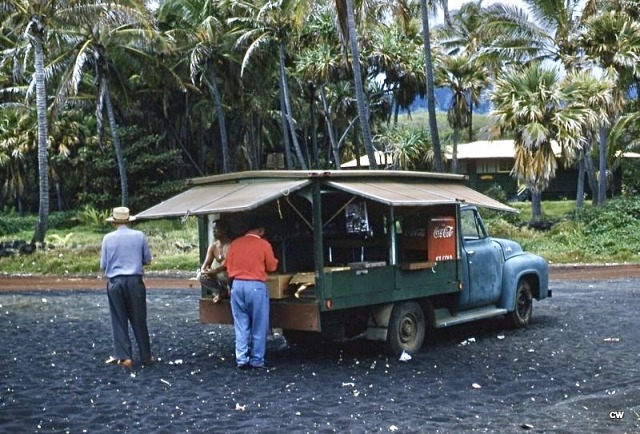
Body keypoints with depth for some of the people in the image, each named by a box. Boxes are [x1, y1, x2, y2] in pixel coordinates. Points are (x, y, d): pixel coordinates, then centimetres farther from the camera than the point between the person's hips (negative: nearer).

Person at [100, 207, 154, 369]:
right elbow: (147, 259, 6)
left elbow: (103, 265, 3)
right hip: (135, 282, 0)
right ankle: (146, 357, 15)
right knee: (139, 320, 9)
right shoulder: (139, 236, -1)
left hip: (115, 283, 0)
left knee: (119, 321, 9)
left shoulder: (108, 238, -1)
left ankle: (124, 357, 4)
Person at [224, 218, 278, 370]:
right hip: (256, 286, -4)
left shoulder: (235, 243, 6)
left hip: (237, 285, 4)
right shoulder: (264, 244, -4)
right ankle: (257, 360, 8)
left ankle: (241, 360, 10)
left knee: (241, 325, 10)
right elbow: (272, 267, 3)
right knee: (259, 326, 5)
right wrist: (274, 260, 25)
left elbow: (228, 266, 11)